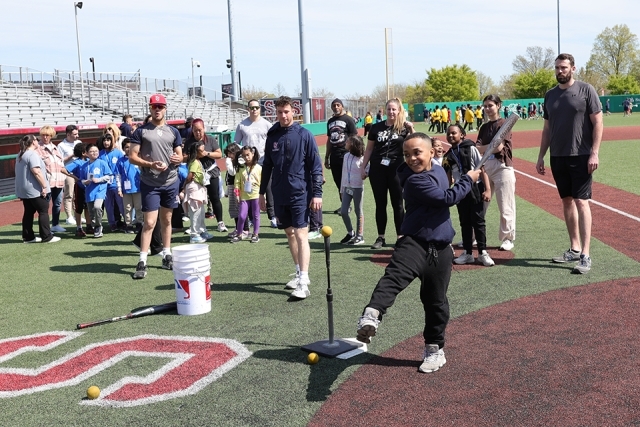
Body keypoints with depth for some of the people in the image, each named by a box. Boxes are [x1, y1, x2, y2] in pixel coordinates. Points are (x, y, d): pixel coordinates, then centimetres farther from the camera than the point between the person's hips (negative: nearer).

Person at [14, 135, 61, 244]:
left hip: (23, 190, 9)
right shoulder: (32, 154, -16)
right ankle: (46, 237, -3)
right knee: (43, 212, -4)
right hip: (35, 190, -9)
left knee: (28, 213, 11)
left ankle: (28, 237, 13)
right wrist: (44, 186, -23)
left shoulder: (21, 155, 16)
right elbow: (36, 171, -25)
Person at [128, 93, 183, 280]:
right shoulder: (141, 131, -1)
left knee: (166, 220, 13)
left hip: (171, 182, 4)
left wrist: (178, 159, -13)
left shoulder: (173, 131, 9)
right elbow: (132, 157, -5)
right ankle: (142, 262, -3)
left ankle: (167, 256, 22)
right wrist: (150, 164, -19)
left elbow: (180, 156, 11)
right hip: (150, 183, -3)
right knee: (149, 222, -7)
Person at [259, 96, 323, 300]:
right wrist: (262, 192, 15)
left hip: (299, 193, -5)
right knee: (290, 233, 14)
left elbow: (316, 166, -6)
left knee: (300, 234, -9)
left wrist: (317, 193, -11)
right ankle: (300, 273, 28)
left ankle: (303, 282, -10)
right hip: (279, 195, 5)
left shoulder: (304, 135, -6)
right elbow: (267, 166, 14)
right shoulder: (272, 136, 7)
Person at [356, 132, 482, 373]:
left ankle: (435, 349, 25)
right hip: (415, 242, -6)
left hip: (440, 247, 6)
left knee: (435, 301, 12)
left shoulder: (438, 171, 11)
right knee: (395, 276, -33)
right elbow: (447, 199, -15)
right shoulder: (414, 181, -13)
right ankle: (371, 316, -53)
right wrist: (469, 179, -3)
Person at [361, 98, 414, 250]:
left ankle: (400, 237, 12)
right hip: (377, 170, 2)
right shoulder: (377, 127, 6)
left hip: (396, 170, -2)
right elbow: (369, 149, 10)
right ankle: (380, 237, 16)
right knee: (380, 204, 8)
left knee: (397, 204, 4)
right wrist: (363, 167, 6)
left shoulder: (404, 127, 0)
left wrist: (411, 130, -22)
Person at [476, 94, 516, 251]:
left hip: (502, 166, -6)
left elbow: (499, 146, -14)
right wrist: (492, 147, -15)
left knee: (505, 207, -2)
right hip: (485, 166, 6)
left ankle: (507, 238, 8)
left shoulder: (503, 124, -3)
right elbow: (478, 148, 4)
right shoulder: (484, 127, 15)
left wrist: (482, 148, -4)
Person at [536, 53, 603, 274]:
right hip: (557, 156, 6)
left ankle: (585, 256, -9)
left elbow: (598, 122, -7)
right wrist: (541, 156, 10)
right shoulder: (550, 95, 11)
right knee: (567, 201, 10)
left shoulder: (585, 90, -5)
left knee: (581, 202, -9)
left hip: (580, 156, -6)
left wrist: (594, 153, -15)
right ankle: (574, 249, 20)